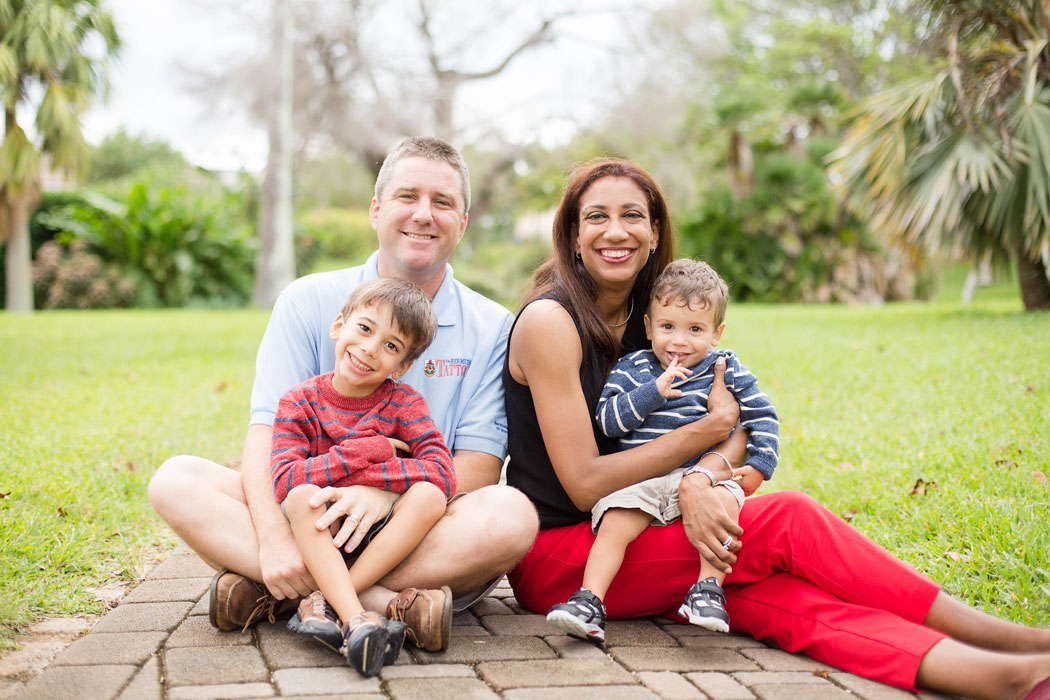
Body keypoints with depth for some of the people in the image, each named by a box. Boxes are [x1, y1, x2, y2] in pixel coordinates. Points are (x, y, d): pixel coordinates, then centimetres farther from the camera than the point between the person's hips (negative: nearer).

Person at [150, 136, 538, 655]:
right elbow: (267, 434, -4)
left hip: (421, 531, -1)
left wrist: (389, 492, -25)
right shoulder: (309, 301, 5)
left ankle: (282, 592, -26)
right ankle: (382, 603, -33)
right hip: (309, 518, 1)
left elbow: (479, 467, -5)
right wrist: (273, 537, -24)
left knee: (512, 514, -33)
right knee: (176, 480, -21)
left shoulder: (492, 329, 3)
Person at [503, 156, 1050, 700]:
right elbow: (587, 484, -17)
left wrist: (697, 482, -22)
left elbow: (738, 431, 1)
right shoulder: (550, 320, -13)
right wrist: (711, 426, -12)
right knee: (785, 520, -20)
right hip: (553, 556, -6)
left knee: (779, 598, -23)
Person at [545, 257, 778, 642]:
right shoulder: (630, 369, 9)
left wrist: (759, 466, 2)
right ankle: (589, 601, -24)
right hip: (638, 480, 0)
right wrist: (654, 391, -12)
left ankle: (708, 589, -25)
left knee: (724, 500, -31)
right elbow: (607, 420, -3)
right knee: (614, 523, -25)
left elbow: (763, 418, 16)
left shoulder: (727, 371, 10)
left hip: (702, 473, 0)